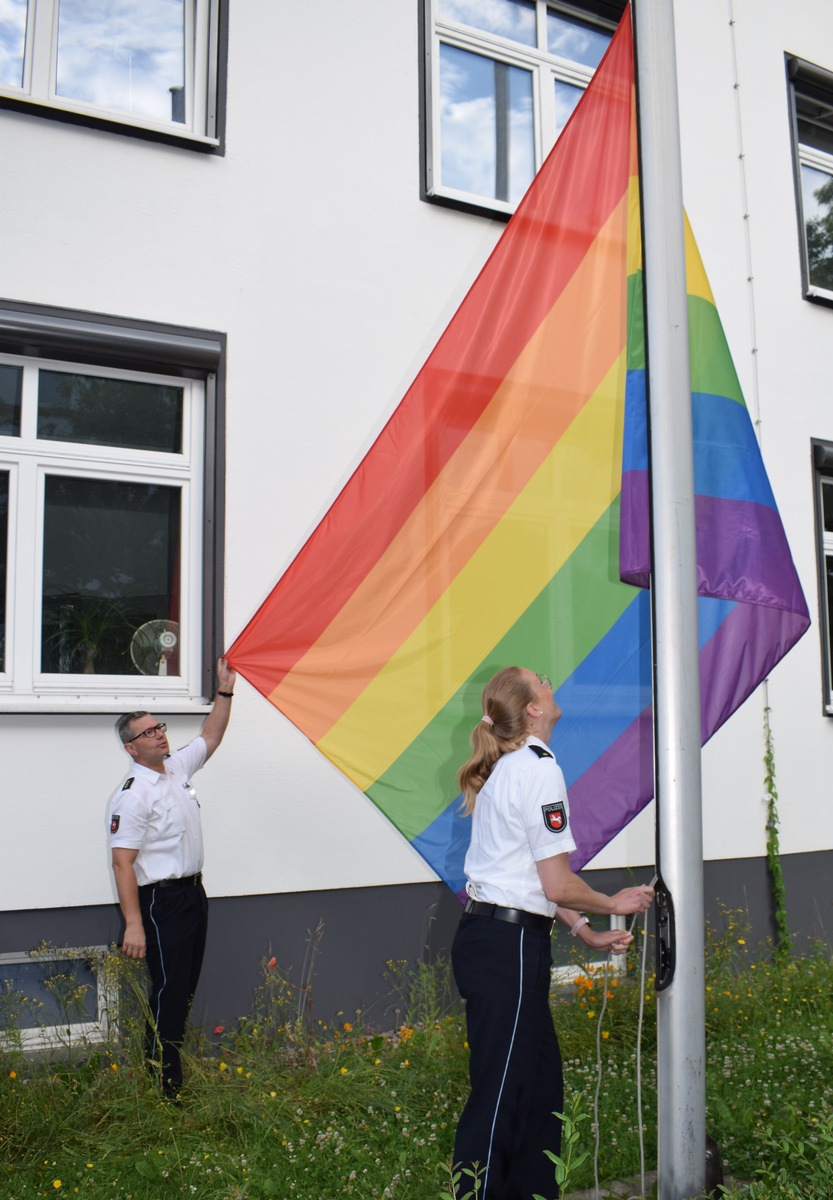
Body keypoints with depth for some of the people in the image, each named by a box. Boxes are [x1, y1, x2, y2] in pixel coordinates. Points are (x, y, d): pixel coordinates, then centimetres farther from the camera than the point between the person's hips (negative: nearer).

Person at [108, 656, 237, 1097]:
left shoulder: (178, 767, 7)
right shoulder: (133, 795, -17)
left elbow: (211, 737, 24)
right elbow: (123, 862, -20)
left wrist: (225, 691, 15)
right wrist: (133, 924, -25)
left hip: (194, 892, 9)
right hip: (162, 900, -8)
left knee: (186, 990, 14)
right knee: (168, 993, -5)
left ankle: (176, 1080, 25)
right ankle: (164, 1090, 3)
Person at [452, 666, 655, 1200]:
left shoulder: (507, 769, 15)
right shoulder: (540, 769, -14)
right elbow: (558, 884, -15)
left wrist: (586, 932, 16)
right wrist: (614, 903, 3)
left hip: (485, 935, 9)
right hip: (510, 947, -9)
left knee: (541, 1081, 17)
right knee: (500, 1095, -1)